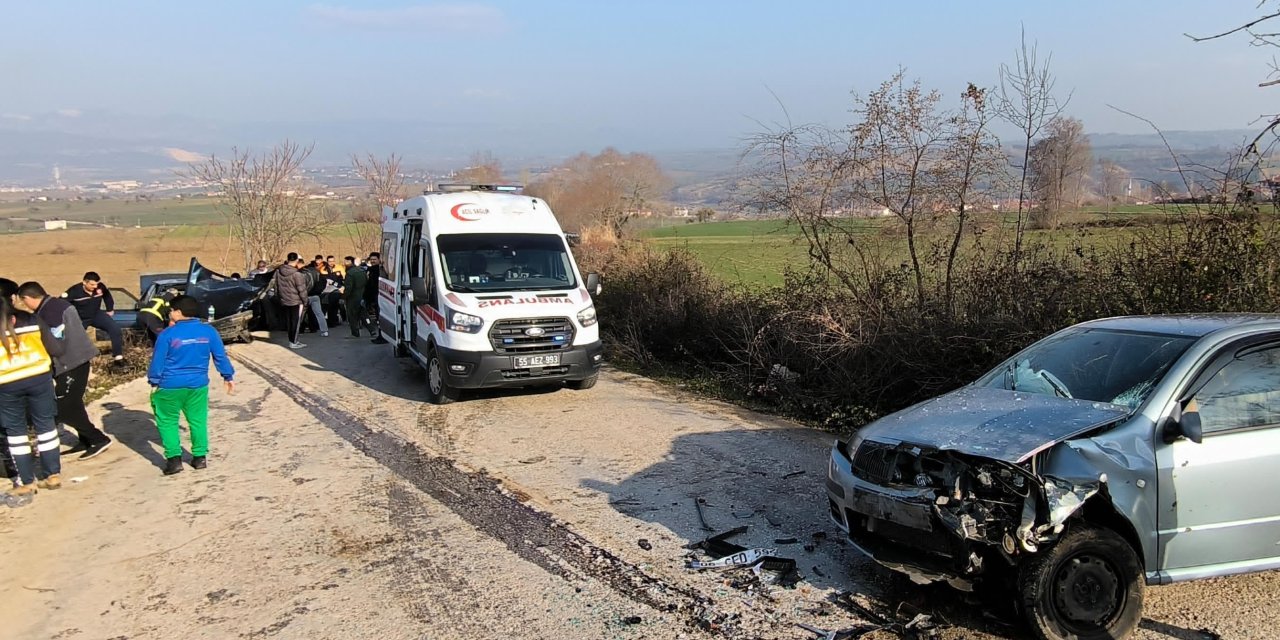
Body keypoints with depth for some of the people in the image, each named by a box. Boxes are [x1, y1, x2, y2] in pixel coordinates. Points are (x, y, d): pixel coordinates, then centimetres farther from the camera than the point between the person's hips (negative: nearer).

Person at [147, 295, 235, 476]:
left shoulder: (168, 334, -13)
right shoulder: (209, 331, -3)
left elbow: (157, 361, -7)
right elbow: (220, 356, 4)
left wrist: (154, 382, 5)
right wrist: (228, 376, 15)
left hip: (170, 386, -3)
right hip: (198, 385, 3)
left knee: (167, 422, 9)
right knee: (198, 421, 15)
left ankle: (174, 459, 4)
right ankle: (200, 456, 16)